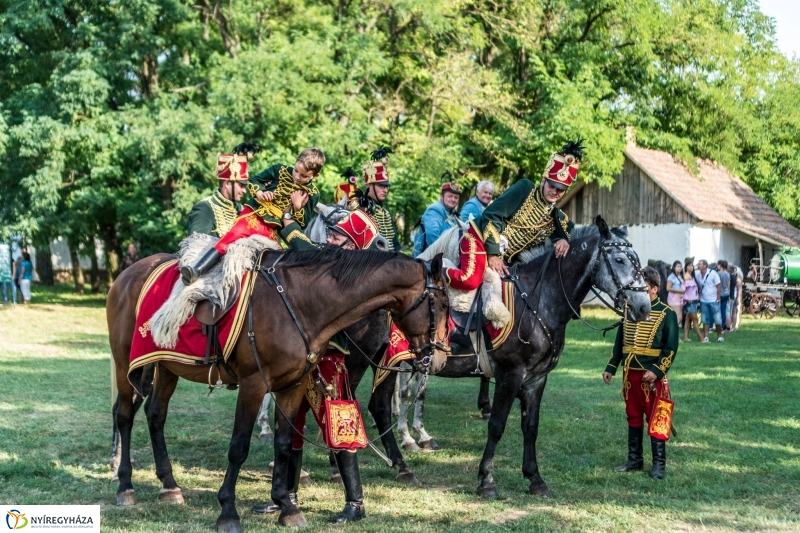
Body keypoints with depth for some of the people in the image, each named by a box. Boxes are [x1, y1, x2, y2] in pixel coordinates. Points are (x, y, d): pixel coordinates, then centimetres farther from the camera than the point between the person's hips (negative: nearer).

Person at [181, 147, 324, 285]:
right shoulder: (280, 170, 5)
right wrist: (260, 193, -8)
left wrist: (298, 206, -12)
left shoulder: (312, 194, 4)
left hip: (272, 228, 3)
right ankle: (197, 269, -44)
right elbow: (253, 180, 12)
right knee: (238, 232, -29)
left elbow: (303, 224, 5)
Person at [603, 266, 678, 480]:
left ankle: (659, 463, 7)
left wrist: (657, 370, -19)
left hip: (651, 375, -6)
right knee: (633, 418, 13)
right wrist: (610, 368, 12)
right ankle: (634, 460, 22)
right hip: (629, 373, 6)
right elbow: (619, 342, 16)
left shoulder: (666, 313, -7)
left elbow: (671, 347, -10)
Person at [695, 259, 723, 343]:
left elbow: (719, 286, -8)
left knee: (718, 320, 1)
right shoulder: (697, 275, 0)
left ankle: (719, 336, 15)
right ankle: (705, 337, 9)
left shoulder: (713, 273, -10)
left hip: (713, 300, -3)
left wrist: (717, 299, -11)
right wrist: (699, 294, -2)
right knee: (705, 320, 5)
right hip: (703, 301, 3)